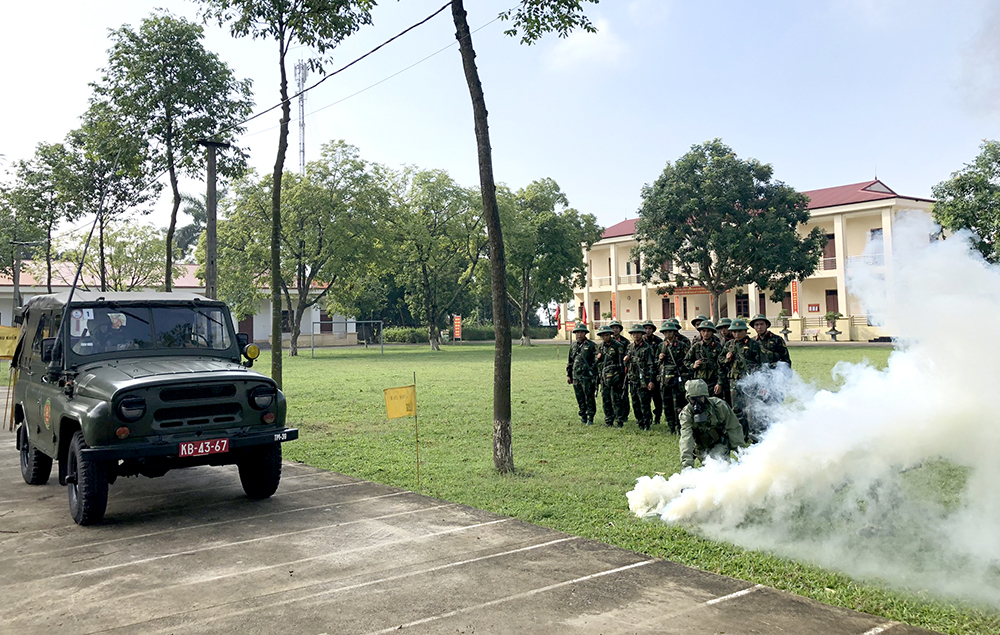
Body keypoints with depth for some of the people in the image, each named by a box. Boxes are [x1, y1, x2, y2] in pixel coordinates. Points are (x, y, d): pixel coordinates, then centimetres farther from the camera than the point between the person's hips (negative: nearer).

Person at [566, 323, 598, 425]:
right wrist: (568, 375, 16)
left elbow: (597, 360, -4)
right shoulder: (573, 346, 14)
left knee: (589, 397, -3)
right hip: (576, 376, 5)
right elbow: (570, 362, 21)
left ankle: (590, 418, 4)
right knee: (580, 398, 10)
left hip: (587, 377, -5)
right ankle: (583, 416, 20)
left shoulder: (591, 345, -3)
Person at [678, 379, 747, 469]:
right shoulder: (686, 414, -22)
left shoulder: (719, 405, -21)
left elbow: (734, 428, -9)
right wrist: (687, 463, -48)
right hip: (703, 448, 2)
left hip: (721, 444, -1)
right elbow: (686, 438, -35)